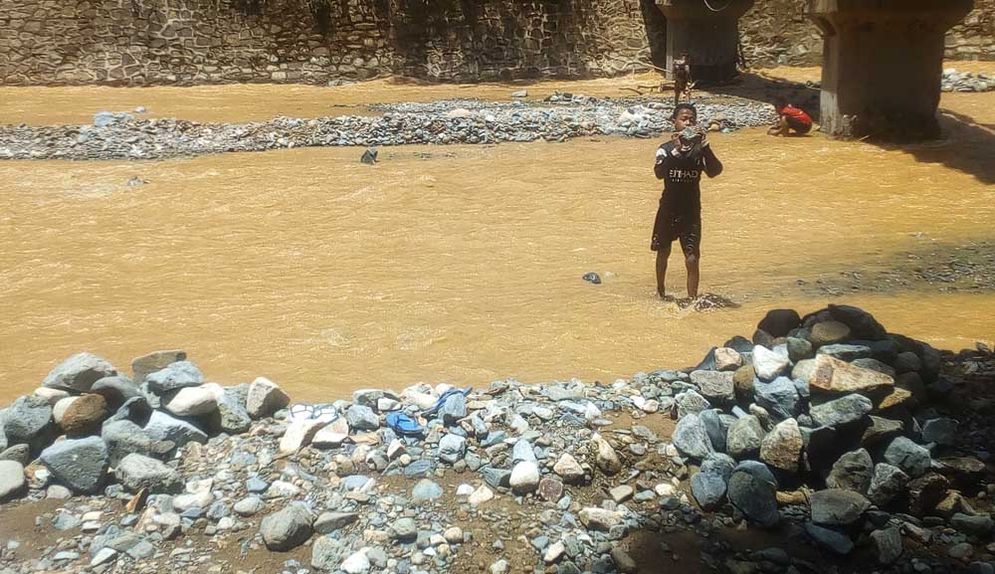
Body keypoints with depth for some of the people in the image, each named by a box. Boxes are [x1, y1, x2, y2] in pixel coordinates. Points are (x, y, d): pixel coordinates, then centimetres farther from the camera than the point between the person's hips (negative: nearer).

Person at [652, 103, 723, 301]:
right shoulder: (666, 148, -11)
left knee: (692, 259, -9)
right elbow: (659, 173, -29)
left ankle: (692, 300, 0)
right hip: (668, 209, 1)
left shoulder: (700, 149, -8)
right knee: (663, 252, 19)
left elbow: (714, 171, -24)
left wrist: (705, 146, -35)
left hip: (691, 211, 0)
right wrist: (675, 150, -42)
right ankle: (661, 292, 42)